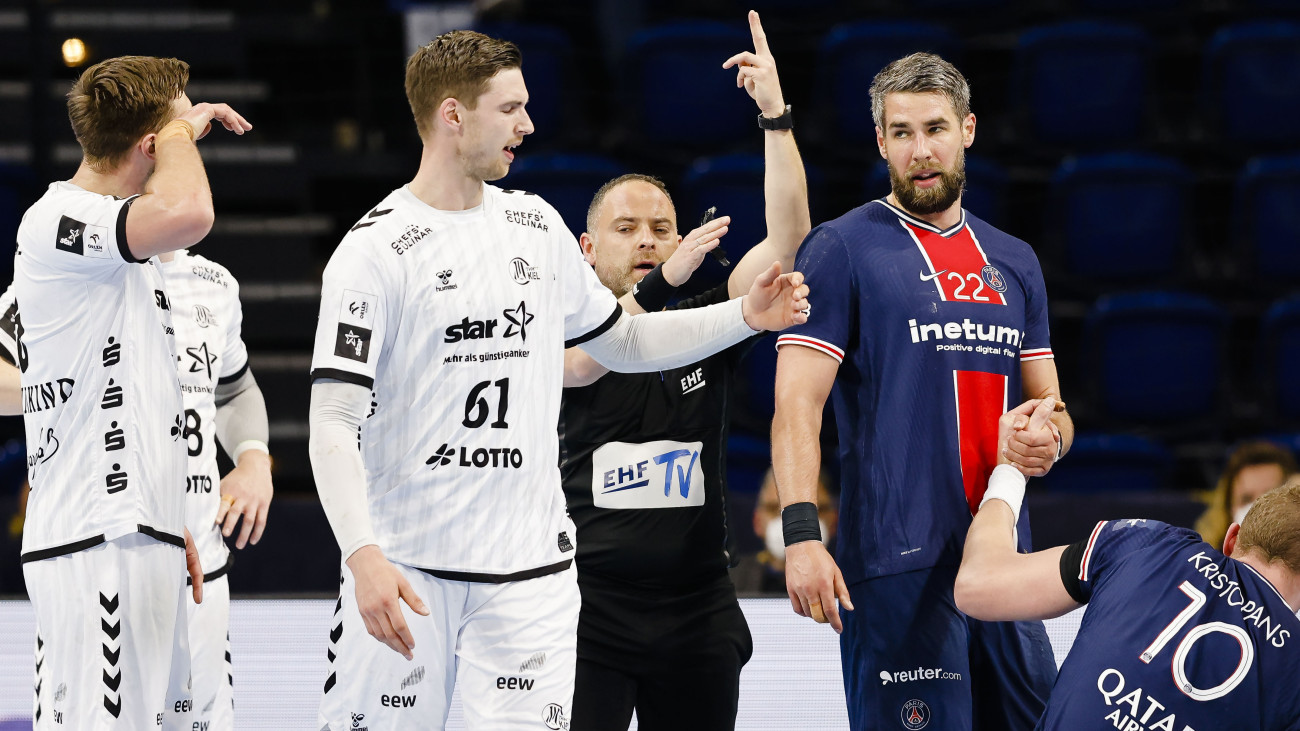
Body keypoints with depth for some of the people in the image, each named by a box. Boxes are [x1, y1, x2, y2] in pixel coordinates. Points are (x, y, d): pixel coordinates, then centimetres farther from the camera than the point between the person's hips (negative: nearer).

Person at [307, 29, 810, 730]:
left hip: (531, 568, 4)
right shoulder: (376, 249, -9)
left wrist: (745, 317, 11)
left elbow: (621, 341, 24)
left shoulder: (537, 226, 11)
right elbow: (332, 424, -13)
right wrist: (364, 556, -26)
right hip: (404, 567, -4)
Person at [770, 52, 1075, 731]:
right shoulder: (842, 249, -1)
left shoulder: (1014, 262, 18)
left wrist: (1048, 437, -2)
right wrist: (801, 534, -21)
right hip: (898, 565, -6)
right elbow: (796, 407, -8)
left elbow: (1049, 405, 23)